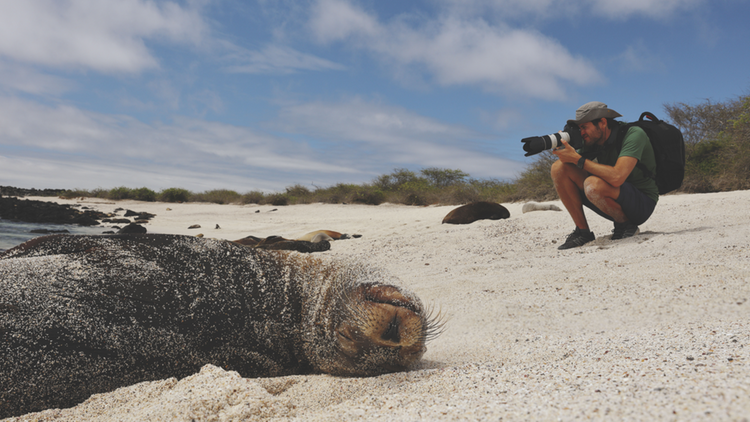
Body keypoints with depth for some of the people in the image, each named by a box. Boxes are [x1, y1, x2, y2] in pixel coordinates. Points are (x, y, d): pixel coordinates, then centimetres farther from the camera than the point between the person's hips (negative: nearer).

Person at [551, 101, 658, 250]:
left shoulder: (634, 135, -20)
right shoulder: (594, 140, 0)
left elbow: (616, 177, -35)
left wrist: (577, 159, -30)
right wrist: (561, 148, -18)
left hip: (642, 204, -7)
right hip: (615, 205, 7)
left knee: (593, 184, -37)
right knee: (559, 167, -10)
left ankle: (626, 224, -8)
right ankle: (583, 232, -5)